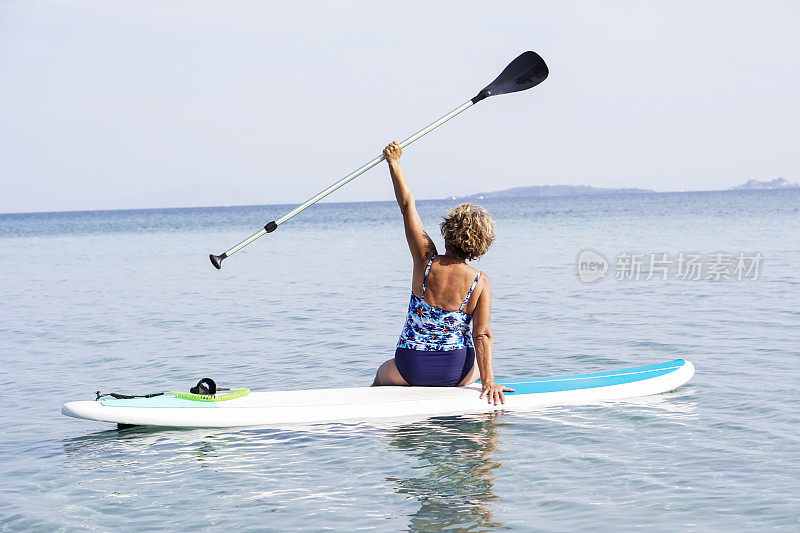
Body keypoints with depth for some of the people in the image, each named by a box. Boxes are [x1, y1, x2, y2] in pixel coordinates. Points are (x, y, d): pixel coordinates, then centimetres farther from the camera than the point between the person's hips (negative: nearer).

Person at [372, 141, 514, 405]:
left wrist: (394, 162, 1)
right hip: (456, 372, 0)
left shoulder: (426, 261, -14)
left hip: (411, 368, 0)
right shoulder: (481, 282, -15)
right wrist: (488, 381, -17)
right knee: (478, 367, 38)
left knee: (382, 375, 35)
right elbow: (482, 335, -19)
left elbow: (407, 204, -7)